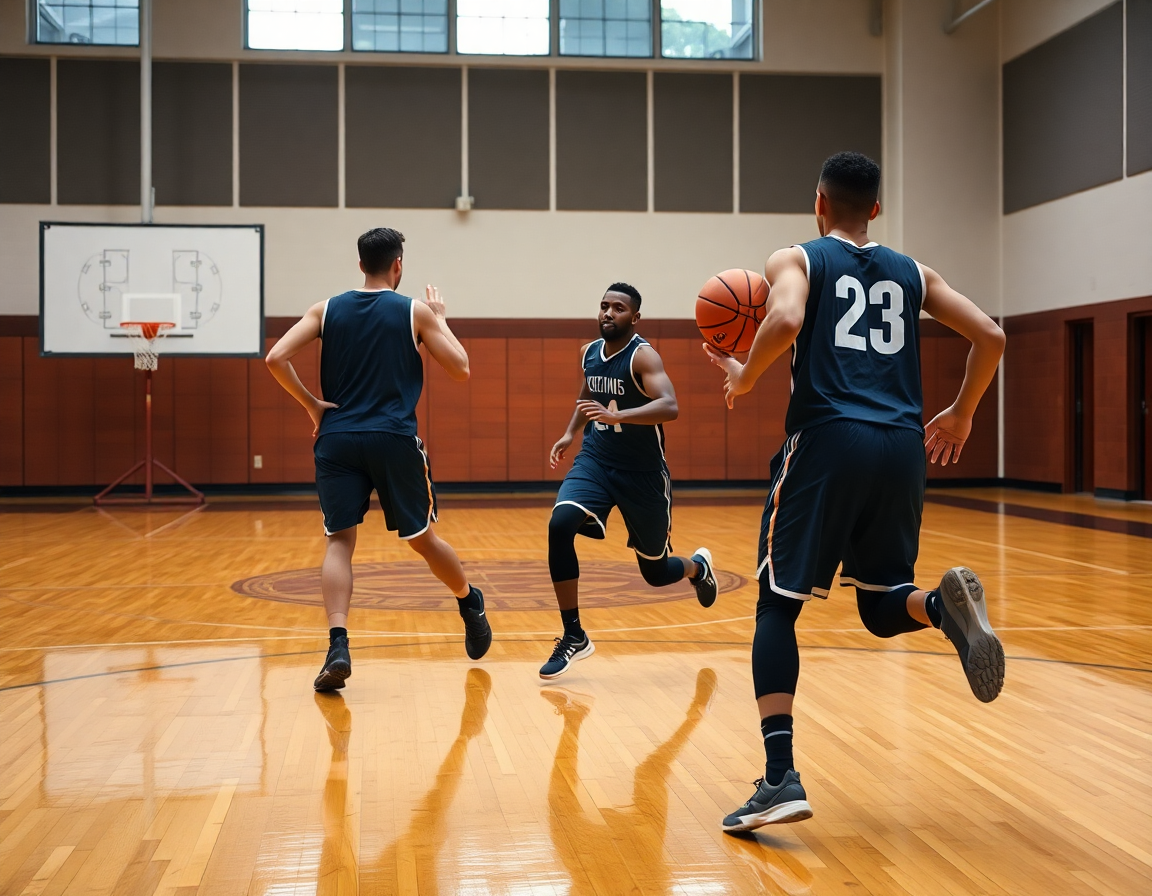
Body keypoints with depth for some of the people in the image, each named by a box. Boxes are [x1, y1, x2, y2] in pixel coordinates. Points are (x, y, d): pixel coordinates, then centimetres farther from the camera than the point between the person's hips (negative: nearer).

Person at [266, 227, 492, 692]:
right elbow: (460, 369, 6)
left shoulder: (326, 310, 7)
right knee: (422, 538, 16)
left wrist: (312, 405, 5)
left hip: (337, 440, 1)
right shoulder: (416, 312, 2)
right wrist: (439, 319, 18)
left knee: (339, 541, 1)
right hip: (395, 440, -1)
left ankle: (338, 645, -17)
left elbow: (276, 359, -4)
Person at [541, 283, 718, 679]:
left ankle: (698, 567, 48)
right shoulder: (589, 352, 3)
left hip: (643, 473, -4)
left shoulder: (642, 356, -17)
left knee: (655, 572, 8)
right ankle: (574, 637, -14)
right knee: (559, 526, -25)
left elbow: (670, 407, -33)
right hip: (595, 461, 4)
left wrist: (617, 415, -46)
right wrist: (570, 433, 10)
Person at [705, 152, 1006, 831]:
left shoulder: (795, 260, 8)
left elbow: (785, 321, -14)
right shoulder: (913, 273, 20)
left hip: (827, 442, -4)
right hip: (902, 448, 4)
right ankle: (945, 604, -18)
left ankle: (781, 779, -9)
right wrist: (961, 417, 24)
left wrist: (745, 378, 2)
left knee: (777, 607, 5)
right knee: (883, 608, 19)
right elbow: (991, 336, 13)